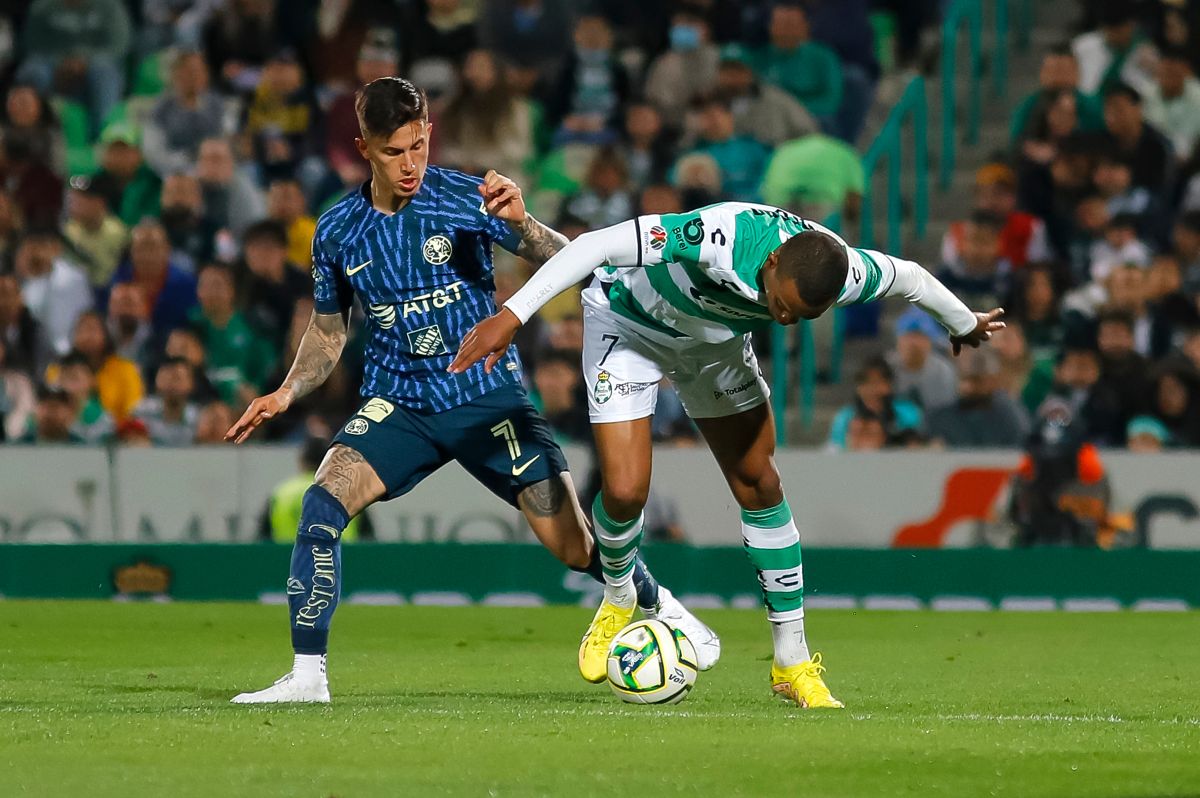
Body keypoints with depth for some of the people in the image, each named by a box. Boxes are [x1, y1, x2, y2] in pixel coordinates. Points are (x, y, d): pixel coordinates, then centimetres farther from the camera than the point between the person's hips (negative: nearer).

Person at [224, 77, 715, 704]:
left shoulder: (465, 198, -9)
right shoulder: (338, 232, -1)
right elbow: (328, 329, 13)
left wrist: (520, 223, -32)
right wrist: (288, 392, -4)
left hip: (488, 397, -2)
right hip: (397, 404, 2)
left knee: (573, 547, -1)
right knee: (322, 502, -24)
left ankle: (658, 606, 32)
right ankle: (307, 674, -19)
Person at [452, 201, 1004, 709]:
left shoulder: (845, 274, -28)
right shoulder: (722, 238, -45)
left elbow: (908, 277, -4)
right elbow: (595, 246, -43)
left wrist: (965, 324, 16)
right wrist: (512, 315, -48)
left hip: (718, 340, 4)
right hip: (628, 322, -4)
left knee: (759, 483, -1)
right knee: (624, 489, -15)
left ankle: (793, 663, 10)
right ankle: (617, 600, 20)